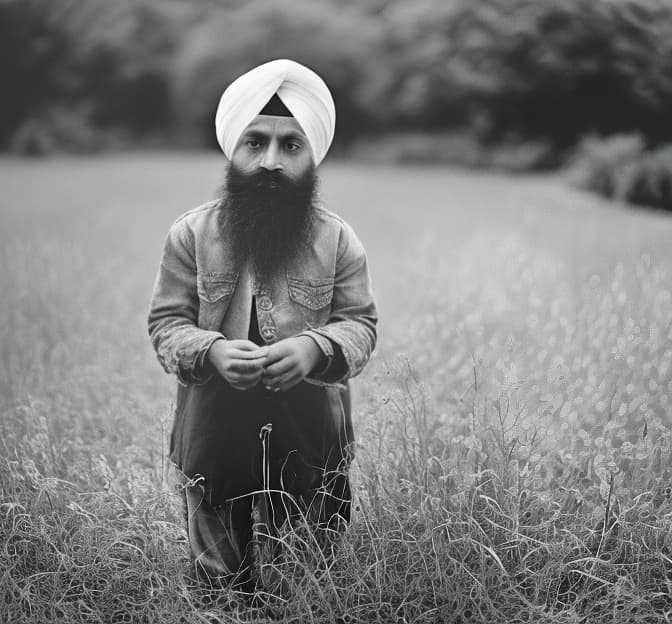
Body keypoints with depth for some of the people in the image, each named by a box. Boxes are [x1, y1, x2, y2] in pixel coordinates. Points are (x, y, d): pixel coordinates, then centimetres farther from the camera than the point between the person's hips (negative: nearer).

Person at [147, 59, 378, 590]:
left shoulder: (339, 240, -3)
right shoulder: (191, 235, -5)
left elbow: (360, 325, -3)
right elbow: (166, 323, -3)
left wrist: (315, 348, -25)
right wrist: (210, 351, -25)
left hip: (312, 444, 1)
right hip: (216, 441, 0)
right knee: (221, 584, 15)